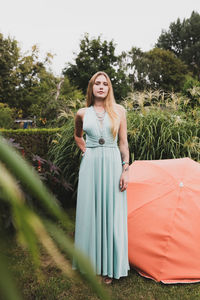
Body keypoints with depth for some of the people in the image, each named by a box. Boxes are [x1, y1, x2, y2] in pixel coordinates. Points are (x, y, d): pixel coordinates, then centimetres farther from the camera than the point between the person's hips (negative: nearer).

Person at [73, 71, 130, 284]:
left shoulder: (118, 111, 3)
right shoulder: (82, 114, 5)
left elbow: (123, 143, 2)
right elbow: (77, 136, 24)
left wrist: (125, 169, -4)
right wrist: (86, 152, 10)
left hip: (112, 165, -1)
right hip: (90, 165, 1)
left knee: (112, 213, 3)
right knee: (90, 212, 6)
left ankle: (109, 266, 18)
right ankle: (92, 262, 23)